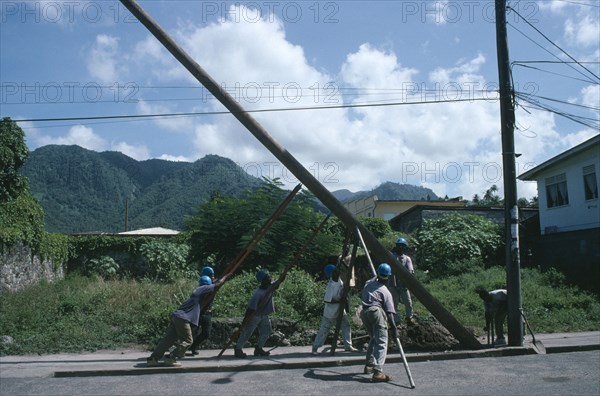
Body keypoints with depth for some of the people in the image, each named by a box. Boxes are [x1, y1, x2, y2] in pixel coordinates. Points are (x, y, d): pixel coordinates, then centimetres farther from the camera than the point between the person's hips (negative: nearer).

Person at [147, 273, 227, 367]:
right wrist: (226, 275, 19)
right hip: (183, 318, -9)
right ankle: (170, 358, -4)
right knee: (187, 341, 1)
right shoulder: (203, 289, 2)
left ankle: (153, 358, 8)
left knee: (168, 339, 10)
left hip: (176, 316, 9)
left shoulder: (197, 290, 25)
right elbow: (218, 283, 6)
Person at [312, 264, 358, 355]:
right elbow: (327, 300, -27)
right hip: (331, 311, -8)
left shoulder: (338, 279, -5)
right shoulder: (331, 285, -29)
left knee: (346, 325, 9)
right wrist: (340, 301, -22)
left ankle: (348, 346, 20)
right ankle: (315, 348, 13)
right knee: (324, 329, 2)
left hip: (340, 309, 8)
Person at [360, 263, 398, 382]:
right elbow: (390, 313, -1)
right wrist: (394, 329, -1)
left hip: (364, 312, 6)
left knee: (373, 339, 25)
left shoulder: (368, 283, 19)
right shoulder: (386, 292, 6)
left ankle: (369, 365, 30)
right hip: (376, 312, -6)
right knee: (382, 342, -9)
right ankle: (377, 372, -24)